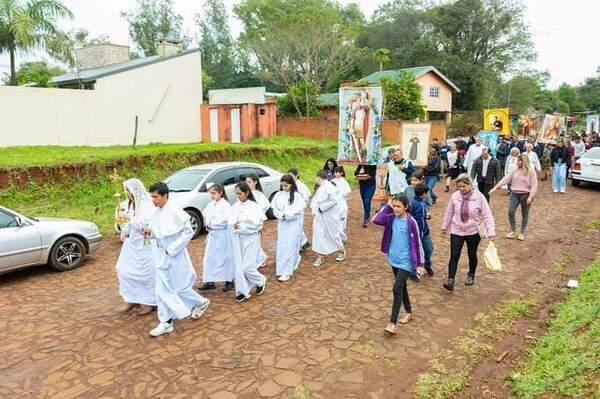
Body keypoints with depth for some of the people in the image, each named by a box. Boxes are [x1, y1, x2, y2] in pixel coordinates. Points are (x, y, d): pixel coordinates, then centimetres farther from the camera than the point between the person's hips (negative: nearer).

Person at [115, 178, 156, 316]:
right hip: (131, 242, 9)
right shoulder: (132, 203, 8)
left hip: (144, 244, -8)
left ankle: (148, 301, 10)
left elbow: (144, 224, -23)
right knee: (124, 270, 11)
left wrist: (128, 217, -19)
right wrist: (124, 231, 3)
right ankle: (132, 299, 23)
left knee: (144, 273, -3)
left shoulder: (147, 204, -16)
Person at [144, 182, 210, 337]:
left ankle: (202, 303, 31)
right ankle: (166, 323, 17)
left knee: (180, 287, 5)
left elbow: (188, 232, -17)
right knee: (162, 290, 7)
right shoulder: (157, 213, 5)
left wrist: (172, 249, -19)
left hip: (175, 256, -7)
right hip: (161, 256, 7)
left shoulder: (175, 211, -18)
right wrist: (150, 232, -5)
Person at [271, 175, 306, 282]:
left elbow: (298, 211, -13)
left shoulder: (297, 196, -9)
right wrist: (281, 215, -13)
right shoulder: (279, 195, 4)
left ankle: (287, 272, 3)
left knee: (289, 247, -4)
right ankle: (295, 259, 36)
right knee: (281, 247, 10)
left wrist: (286, 215, -15)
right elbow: (275, 209, 3)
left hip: (293, 224, -5)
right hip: (282, 224, 5)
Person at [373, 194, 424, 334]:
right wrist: (387, 207, -9)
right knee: (402, 287, 19)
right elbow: (376, 220, -11)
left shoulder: (411, 222, -14)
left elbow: (417, 243, -9)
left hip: (406, 261, -6)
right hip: (394, 259, 6)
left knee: (397, 289, -12)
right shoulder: (391, 219, 1)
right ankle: (409, 312, 37)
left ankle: (392, 323, -7)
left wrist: (419, 263, -7)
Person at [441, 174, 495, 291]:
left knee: (472, 255, 15)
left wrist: (491, 232, -18)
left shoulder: (479, 197, -14)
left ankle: (471, 275, 38)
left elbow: (487, 216, -11)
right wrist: (444, 227, 14)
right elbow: (449, 213, 6)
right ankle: (450, 280, -6)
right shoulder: (455, 196, -7)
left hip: (473, 232, -1)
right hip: (456, 231, 1)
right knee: (454, 255, -7)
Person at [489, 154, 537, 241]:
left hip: (525, 195, -4)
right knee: (510, 212, -7)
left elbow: (534, 186, -9)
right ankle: (513, 232, 8)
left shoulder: (531, 172, -6)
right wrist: (496, 187, -3)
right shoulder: (515, 171, 7)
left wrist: (530, 196, -19)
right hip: (514, 194, 4)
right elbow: (506, 179, 4)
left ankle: (522, 233, 20)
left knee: (524, 214, 7)